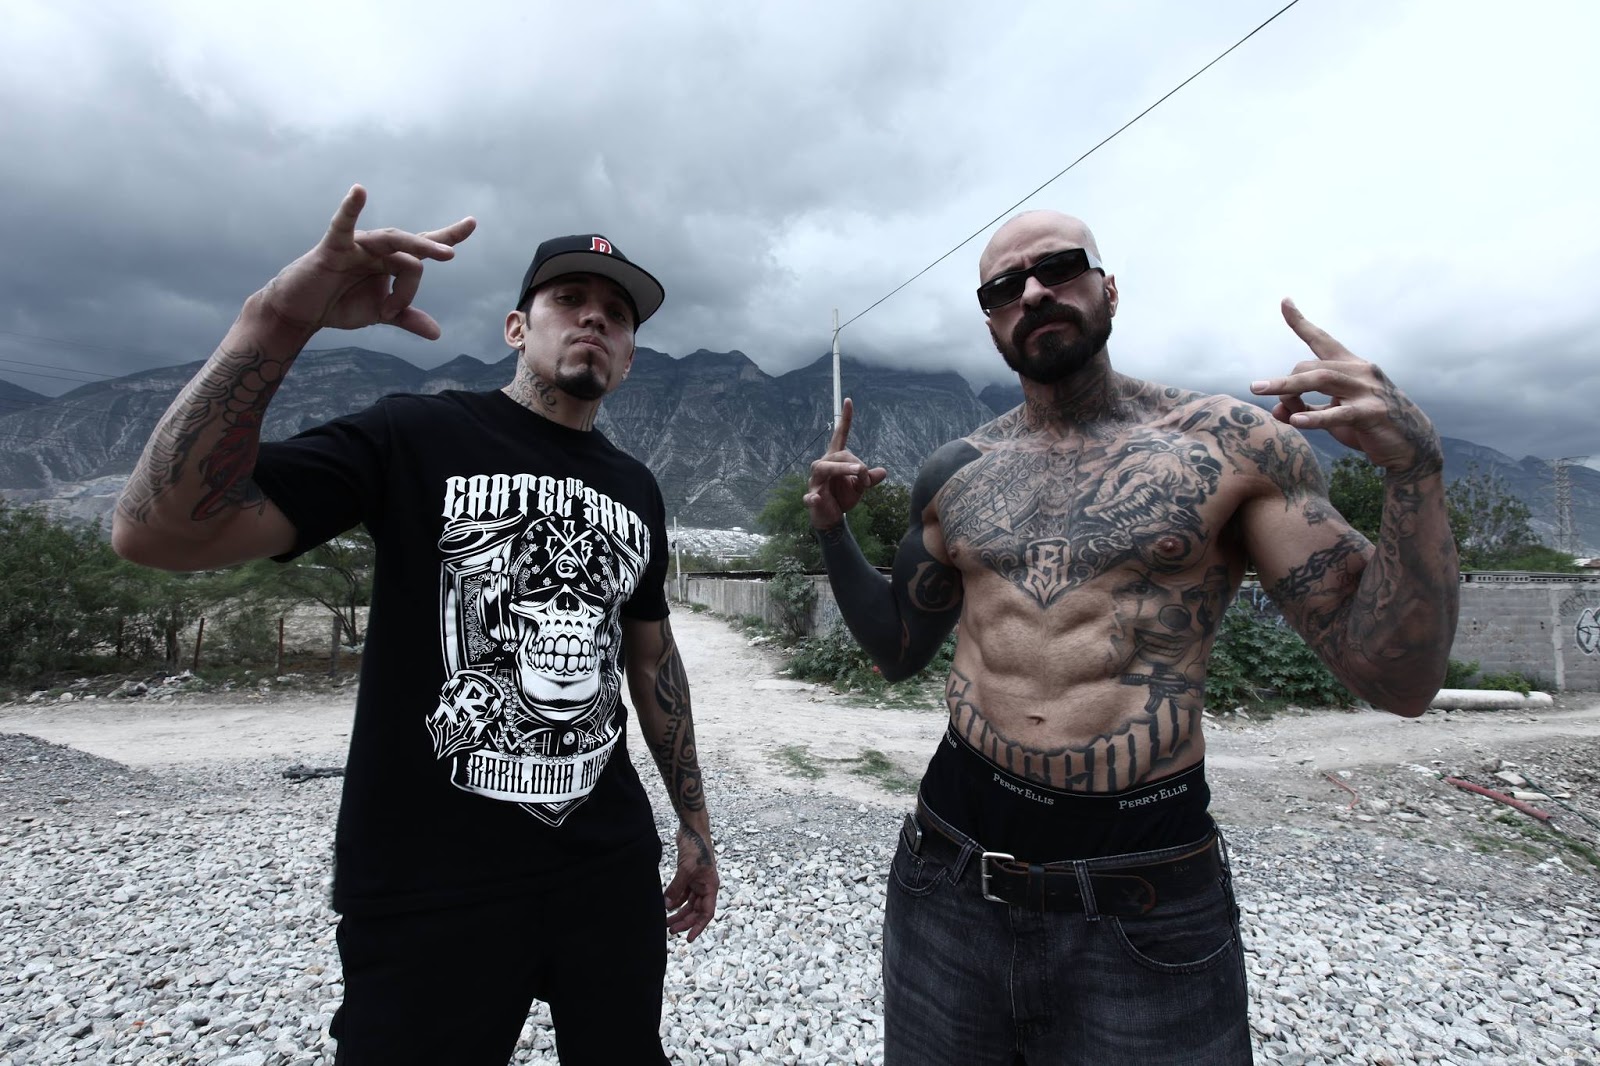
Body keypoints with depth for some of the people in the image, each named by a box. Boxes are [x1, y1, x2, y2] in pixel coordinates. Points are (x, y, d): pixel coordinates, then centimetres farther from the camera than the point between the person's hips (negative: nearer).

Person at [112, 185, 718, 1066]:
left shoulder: (635, 491, 7)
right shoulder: (415, 435, -7)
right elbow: (156, 533, -16)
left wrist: (694, 824, 14)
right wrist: (278, 318, -28)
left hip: (609, 869, 5)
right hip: (429, 892, -4)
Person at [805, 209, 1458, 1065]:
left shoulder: (1235, 443, -5)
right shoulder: (953, 473, 4)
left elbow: (1397, 681, -6)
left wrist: (1414, 466, -18)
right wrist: (833, 535, 0)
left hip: (1149, 902, -2)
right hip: (949, 871, 4)